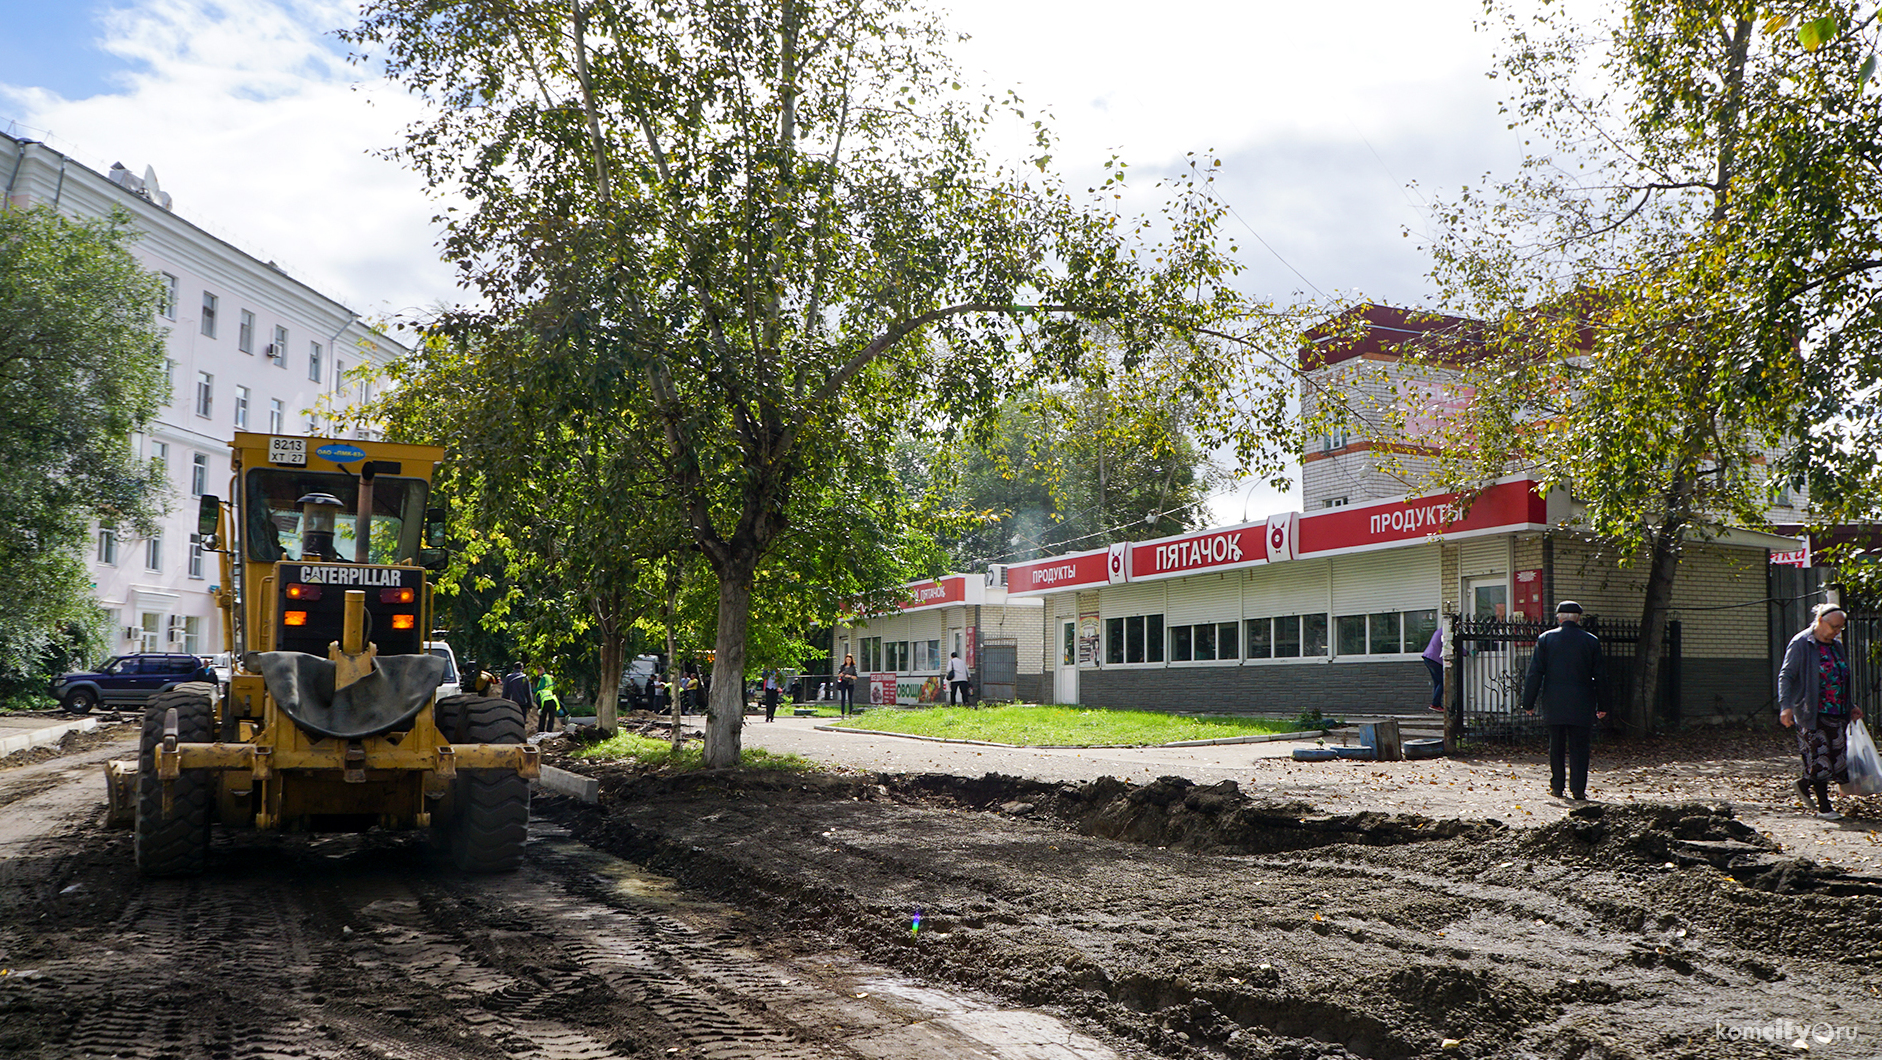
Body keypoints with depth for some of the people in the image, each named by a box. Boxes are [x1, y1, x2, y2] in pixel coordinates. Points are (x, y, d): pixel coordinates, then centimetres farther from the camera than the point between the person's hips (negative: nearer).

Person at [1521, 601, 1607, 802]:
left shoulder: (1545, 639, 0)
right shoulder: (1591, 641, 1)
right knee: (1579, 748, 3)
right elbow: (1600, 676, 4)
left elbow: (1535, 673, -1)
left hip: (1553, 704, 1)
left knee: (1556, 746, 11)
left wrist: (1528, 702, 4)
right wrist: (1602, 705, 12)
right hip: (1581, 705, -1)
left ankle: (1556, 786, 14)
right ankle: (1578, 789, -2)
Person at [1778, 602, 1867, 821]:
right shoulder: (1801, 644, -7)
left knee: (1837, 757, 3)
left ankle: (1805, 784, 26)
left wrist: (1852, 706, 20)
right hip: (1812, 714, -7)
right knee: (1820, 758, -6)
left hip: (1837, 713, 7)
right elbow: (1785, 676, -11)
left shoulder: (1837, 647, 16)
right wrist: (1785, 706, -21)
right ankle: (1824, 806, 5)